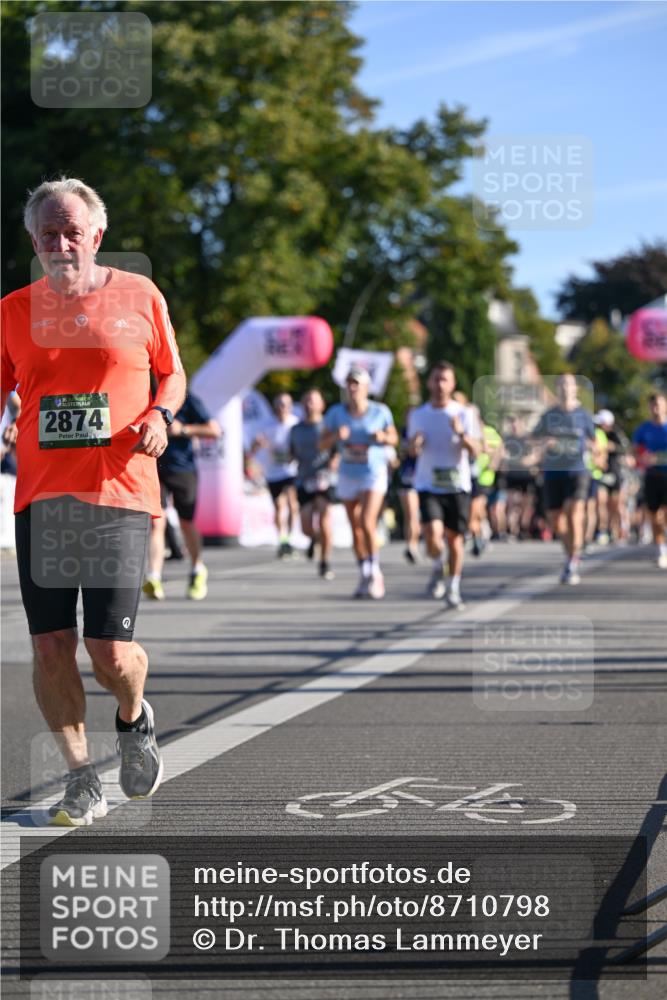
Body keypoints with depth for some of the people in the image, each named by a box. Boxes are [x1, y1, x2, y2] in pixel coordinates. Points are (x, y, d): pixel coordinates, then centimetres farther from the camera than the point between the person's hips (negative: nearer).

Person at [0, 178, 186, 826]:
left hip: (120, 494, -2)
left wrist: (158, 415, -5)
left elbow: (172, 373, 16)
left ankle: (134, 721, 27)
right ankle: (81, 781, 14)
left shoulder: (139, 297, 5)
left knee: (110, 652, -8)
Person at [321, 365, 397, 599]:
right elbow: (322, 443, 0)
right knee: (356, 530, 9)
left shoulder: (380, 411, -6)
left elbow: (394, 438, 6)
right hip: (348, 475, 3)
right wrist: (336, 436, -21)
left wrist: (383, 437, -16)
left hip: (374, 474, -3)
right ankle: (365, 576, 22)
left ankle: (375, 572, -5)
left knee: (367, 523, -19)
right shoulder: (336, 412, -3)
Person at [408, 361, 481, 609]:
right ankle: (438, 568, 12)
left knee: (455, 538, 5)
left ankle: (453, 588, 22)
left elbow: (475, 452, -8)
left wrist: (462, 434, -27)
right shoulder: (417, 415, 7)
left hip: (458, 486, 0)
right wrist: (414, 444, -5)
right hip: (428, 485, 0)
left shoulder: (465, 414, 0)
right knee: (433, 534, -18)